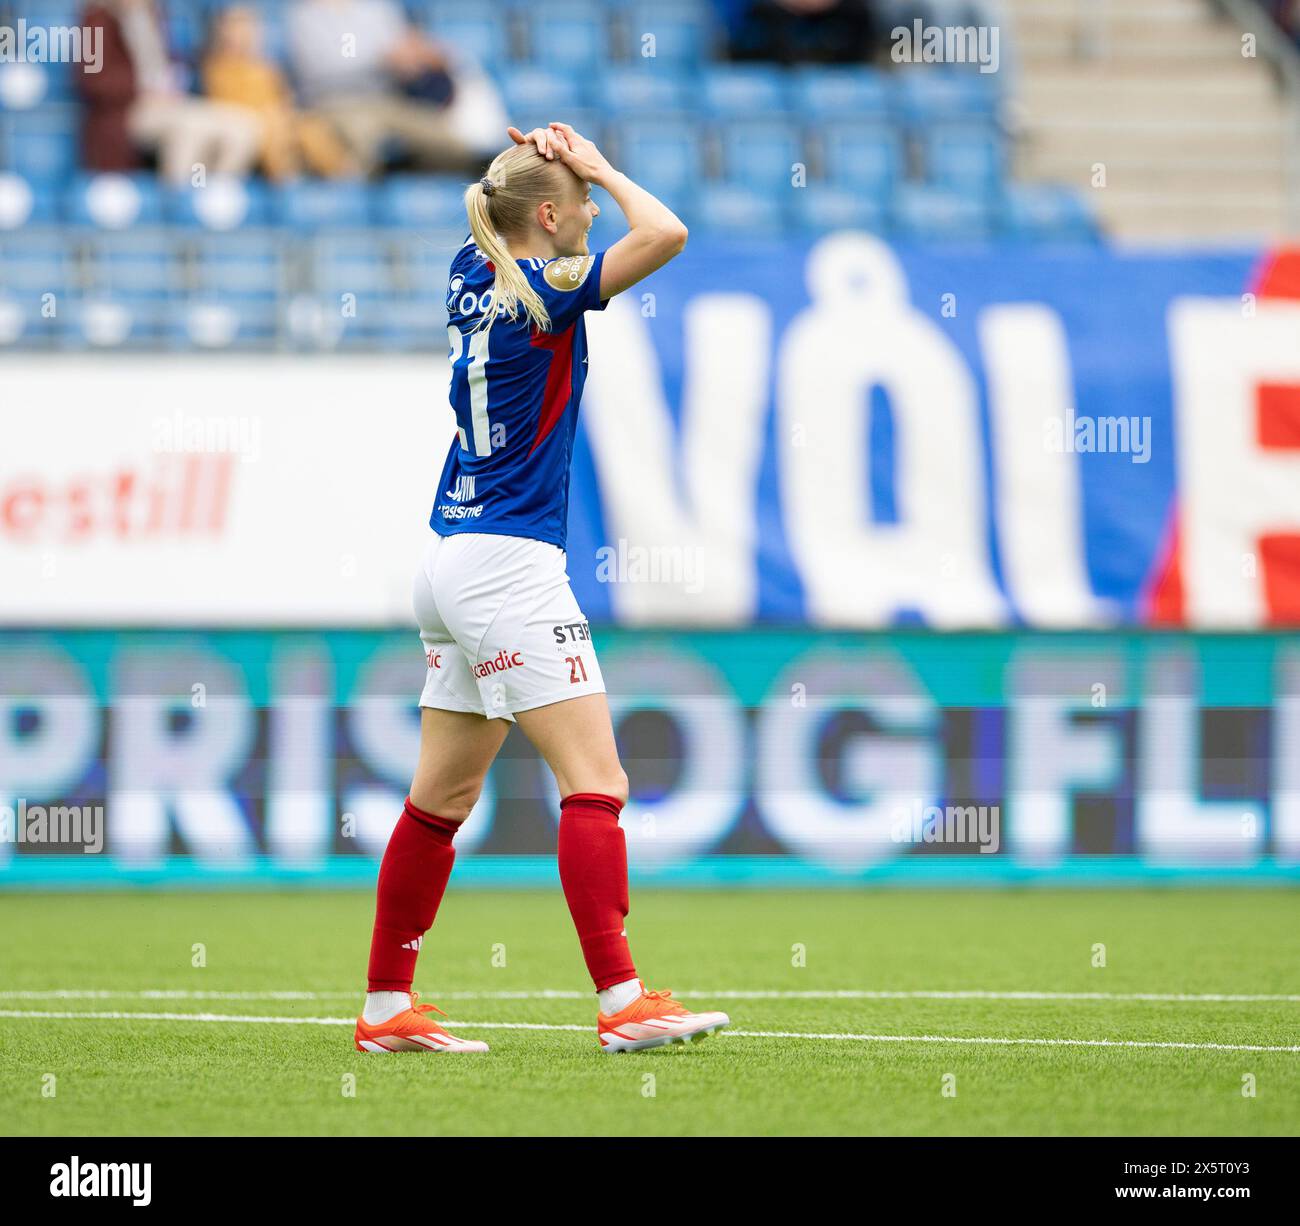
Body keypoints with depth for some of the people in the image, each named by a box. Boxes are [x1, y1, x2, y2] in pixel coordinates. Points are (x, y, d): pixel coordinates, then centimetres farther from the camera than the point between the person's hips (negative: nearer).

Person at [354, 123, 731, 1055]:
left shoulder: (476, 276, 10)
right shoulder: (541, 290, -13)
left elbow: (497, 224, 34)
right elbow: (664, 234, -22)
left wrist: (537, 160, 14)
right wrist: (600, 168, -6)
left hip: (452, 561, 9)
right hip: (510, 566, -9)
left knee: (442, 798, 13)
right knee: (597, 782, -11)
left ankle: (387, 1007, 16)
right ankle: (623, 1000, -18)